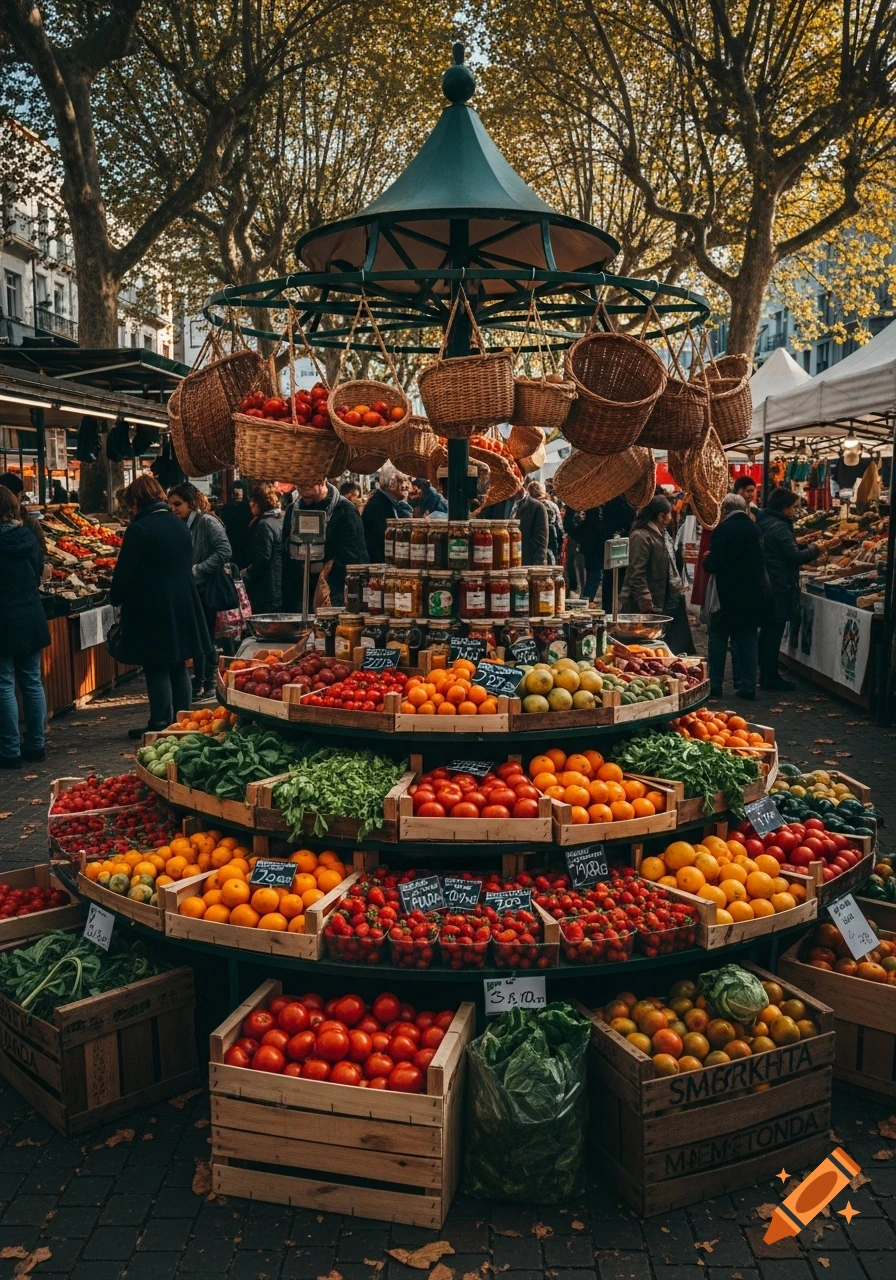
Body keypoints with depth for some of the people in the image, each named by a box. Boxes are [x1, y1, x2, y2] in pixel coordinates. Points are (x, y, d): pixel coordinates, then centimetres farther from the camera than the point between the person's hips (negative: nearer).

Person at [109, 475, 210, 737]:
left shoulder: (139, 529, -15)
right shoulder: (179, 524, 8)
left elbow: (125, 573, -14)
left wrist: (116, 598, 3)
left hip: (151, 609, -7)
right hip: (183, 605, 7)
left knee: (157, 669, 0)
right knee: (179, 666, 14)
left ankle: (160, 725, 4)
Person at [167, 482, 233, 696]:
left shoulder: (207, 522, -13)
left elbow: (225, 552, -21)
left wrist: (197, 570, -21)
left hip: (209, 589, -7)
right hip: (191, 590, 7)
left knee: (206, 638, 1)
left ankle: (209, 683, 12)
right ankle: (199, 682, 22)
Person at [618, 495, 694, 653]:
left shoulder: (663, 534, 15)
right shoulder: (641, 536, -17)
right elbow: (636, 574, -21)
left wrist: (678, 587, 18)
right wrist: (646, 603, -23)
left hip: (663, 602, 10)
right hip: (646, 605, -10)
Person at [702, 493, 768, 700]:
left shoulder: (722, 530, -13)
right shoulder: (755, 528, 5)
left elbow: (713, 565, -18)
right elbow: (762, 560, 12)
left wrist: (706, 560, 2)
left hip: (728, 593, -5)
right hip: (754, 593, 5)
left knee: (718, 638, 8)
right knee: (748, 640, 11)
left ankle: (715, 685, 9)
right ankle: (747, 687, 11)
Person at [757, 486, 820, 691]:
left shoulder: (764, 522, 12)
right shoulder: (780, 527, -16)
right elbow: (795, 557, -17)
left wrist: (803, 546, 15)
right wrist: (814, 550, -2)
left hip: (765, 584, 9)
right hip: (779, 587, -9)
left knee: (767, 630, 13)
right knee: (775, 632, -3)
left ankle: (766, 674, 20)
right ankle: (771, 677, 2)